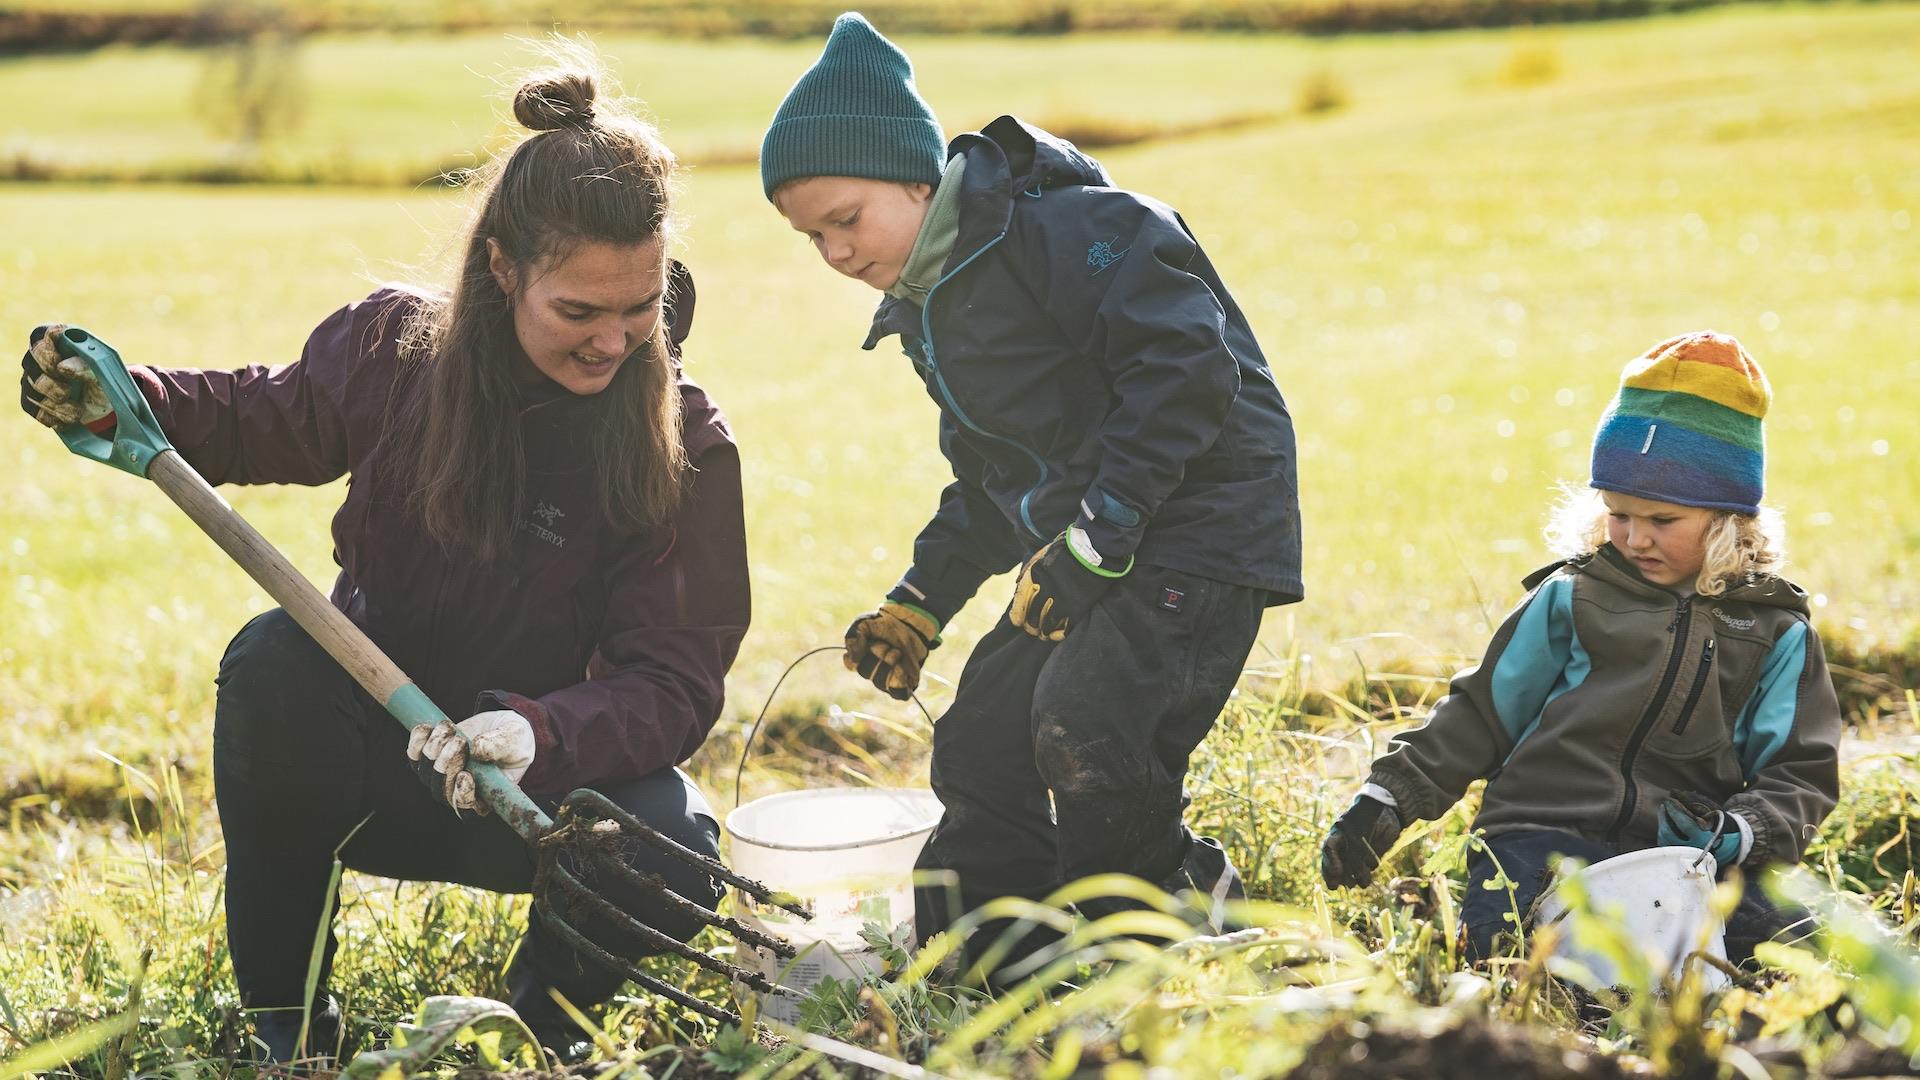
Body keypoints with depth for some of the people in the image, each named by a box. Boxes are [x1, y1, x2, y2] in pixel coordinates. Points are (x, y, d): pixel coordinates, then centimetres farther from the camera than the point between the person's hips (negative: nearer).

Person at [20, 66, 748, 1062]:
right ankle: (287, 1024, -13)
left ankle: (538, 1025, 5)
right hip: (359, 756, 1)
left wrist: (539, 735, -40)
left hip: (532, 783, -1)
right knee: (274, 660, -32)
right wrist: (116, 401, -8)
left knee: (671, 850, -32)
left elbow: (676, 680, -19)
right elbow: (265, 418, 12)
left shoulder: (684, 447, -15)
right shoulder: (394, 346, -9)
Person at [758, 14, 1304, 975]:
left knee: (1085, 728, -25)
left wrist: (1095, 535, -27)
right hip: (1078, 556, 10)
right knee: (979, 742, 7)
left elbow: (1187, 366, -25)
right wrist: (920, 601, 15)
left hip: (1199, 527, -10)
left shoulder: (1056, 228, -17)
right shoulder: (925, 304, 14)